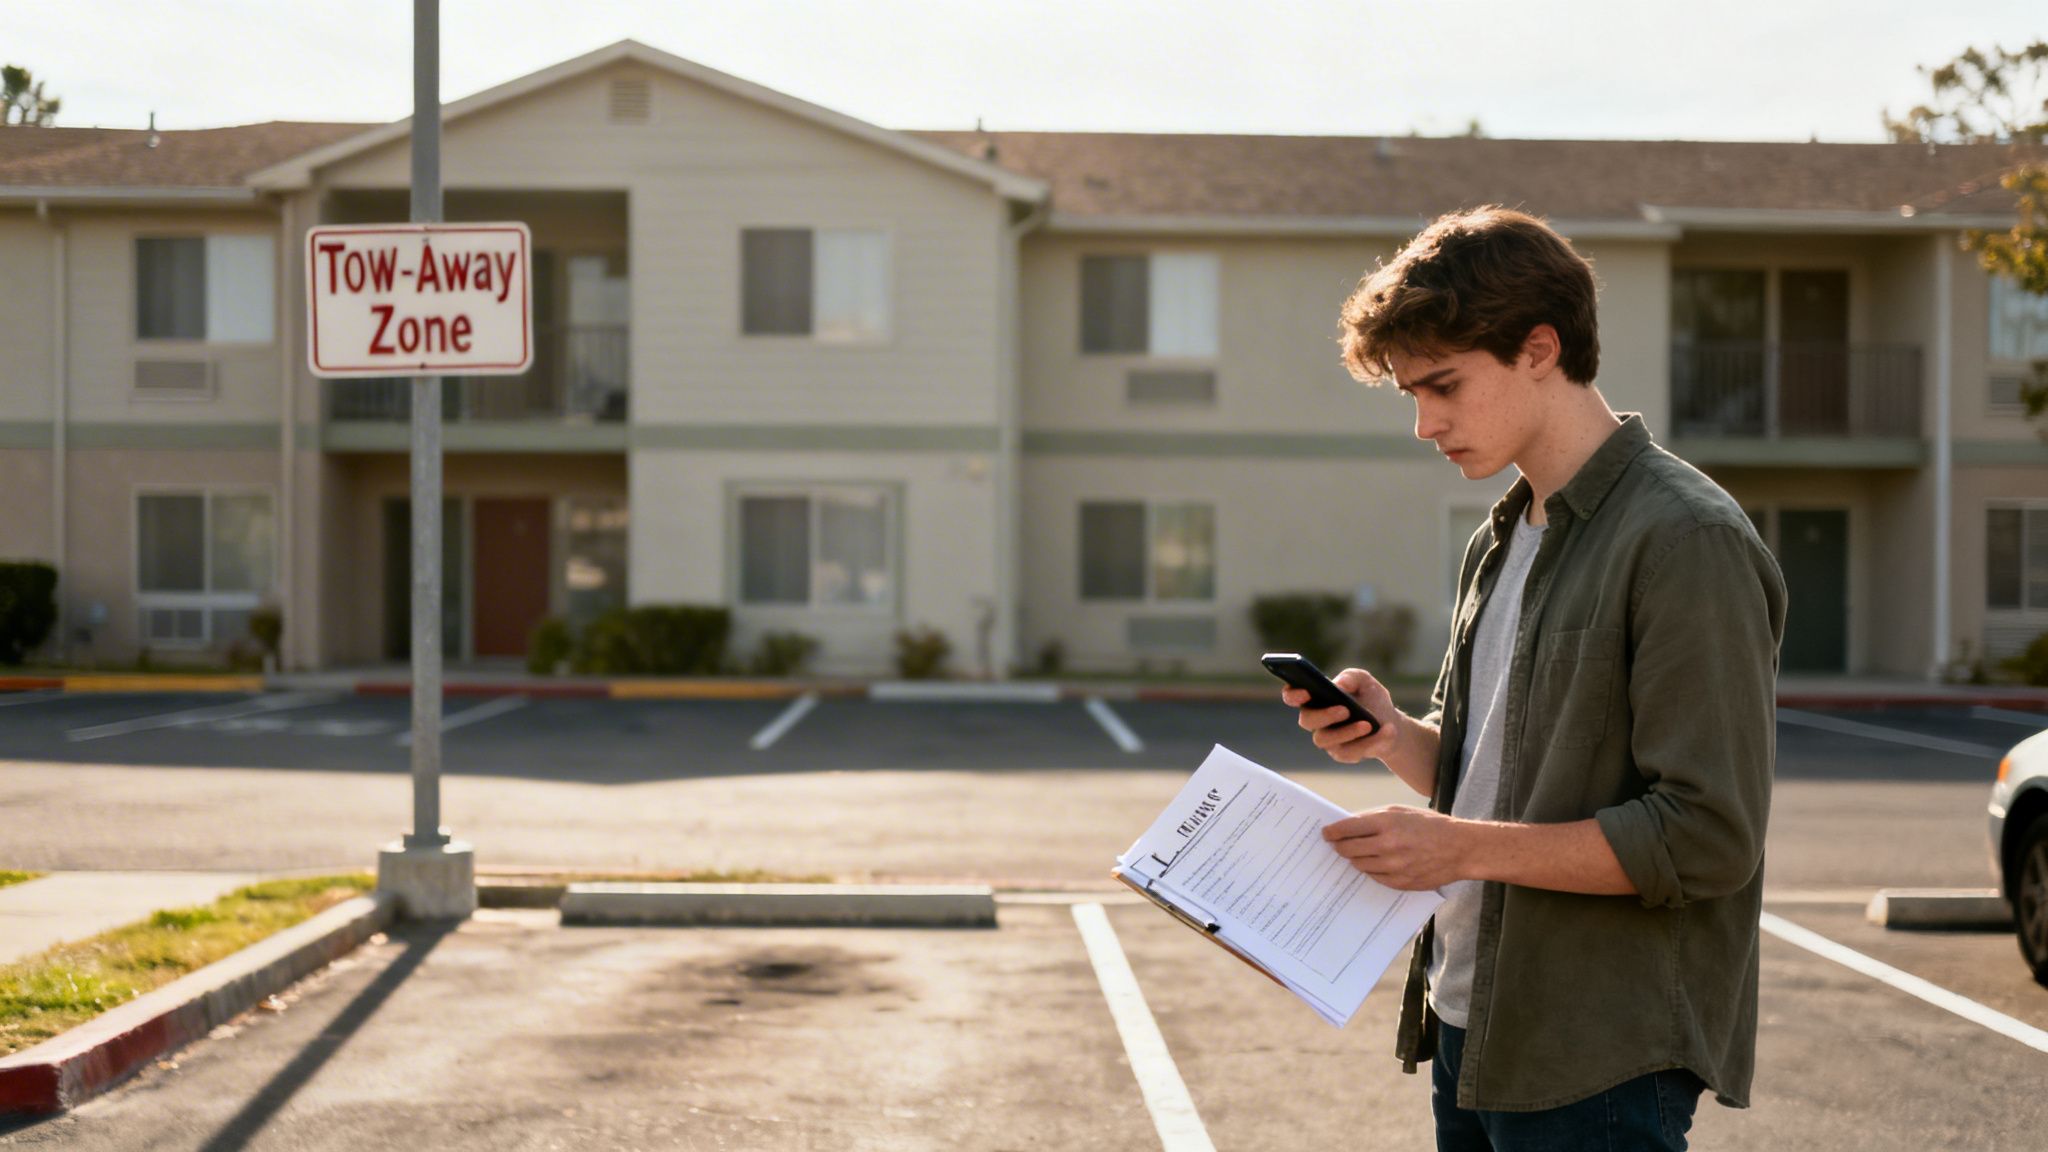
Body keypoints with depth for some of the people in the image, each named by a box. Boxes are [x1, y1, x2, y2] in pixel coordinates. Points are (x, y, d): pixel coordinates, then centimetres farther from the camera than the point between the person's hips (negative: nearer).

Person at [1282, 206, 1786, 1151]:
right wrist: (1394, 737, -1)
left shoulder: (1686, 541, -15)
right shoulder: (1501, 544, 13)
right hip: (1470, 1027, 8)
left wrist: (1466, 848, -20)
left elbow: (1708, 838, -19)